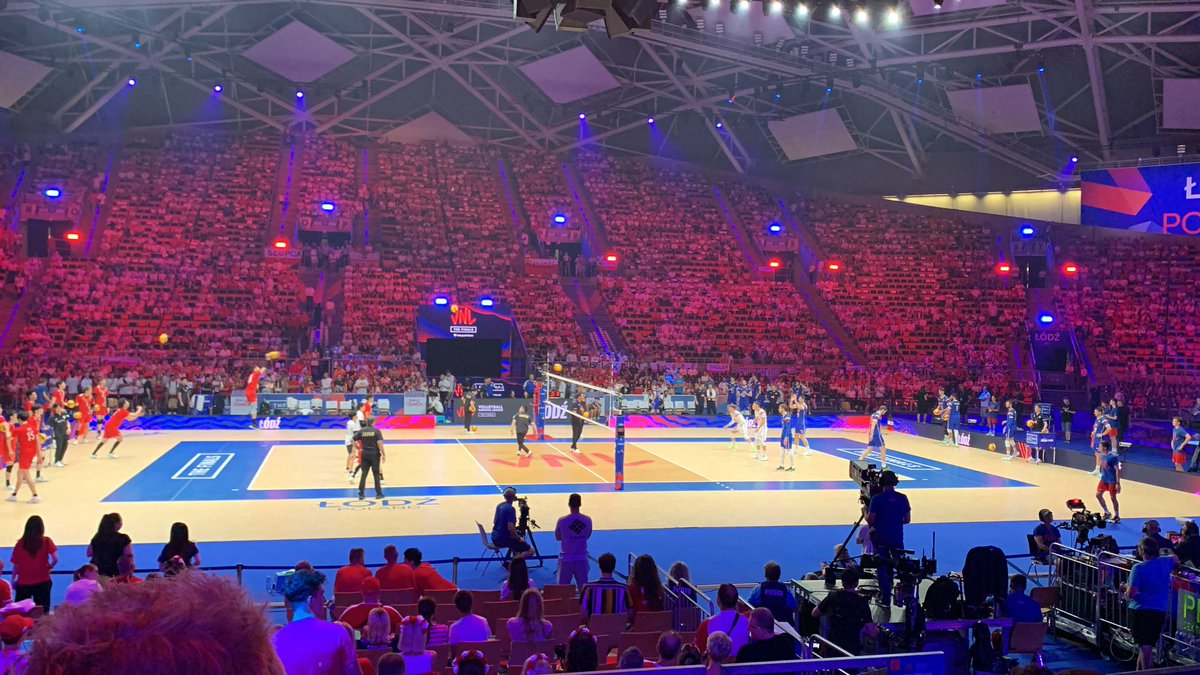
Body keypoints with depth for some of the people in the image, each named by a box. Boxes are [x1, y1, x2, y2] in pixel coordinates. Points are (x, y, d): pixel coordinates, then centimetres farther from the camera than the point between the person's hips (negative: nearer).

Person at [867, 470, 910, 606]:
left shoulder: (877, 499, -12)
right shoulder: (902, 498, -2)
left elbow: (870, 520, -11)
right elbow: (907, 519, 6)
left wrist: (865, 512, 9)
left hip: (881, 539, -3)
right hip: (898, 539, 3)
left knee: (883, 568, 4)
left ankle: (885, 599, 4)